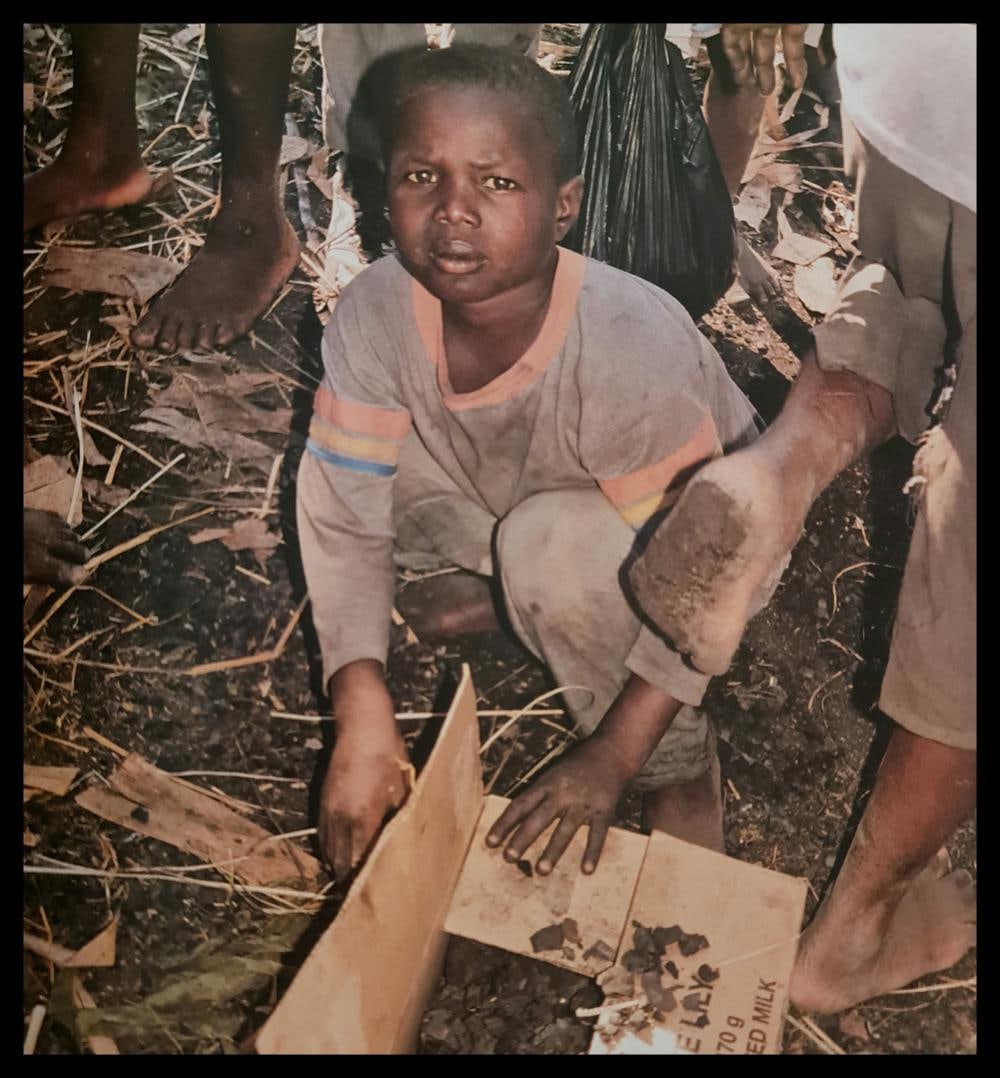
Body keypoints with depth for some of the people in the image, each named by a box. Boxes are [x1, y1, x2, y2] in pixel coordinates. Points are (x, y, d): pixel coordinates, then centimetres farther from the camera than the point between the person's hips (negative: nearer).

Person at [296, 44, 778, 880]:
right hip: (511, 503, 4)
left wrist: (610, 758, -30)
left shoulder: (632, 349, -38)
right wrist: (361, 718, -31)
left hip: (661, 535, -3)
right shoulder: (375, 312, -26)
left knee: (556, 546, -36)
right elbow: (343, 521, -22)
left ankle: (680, 765, -9)